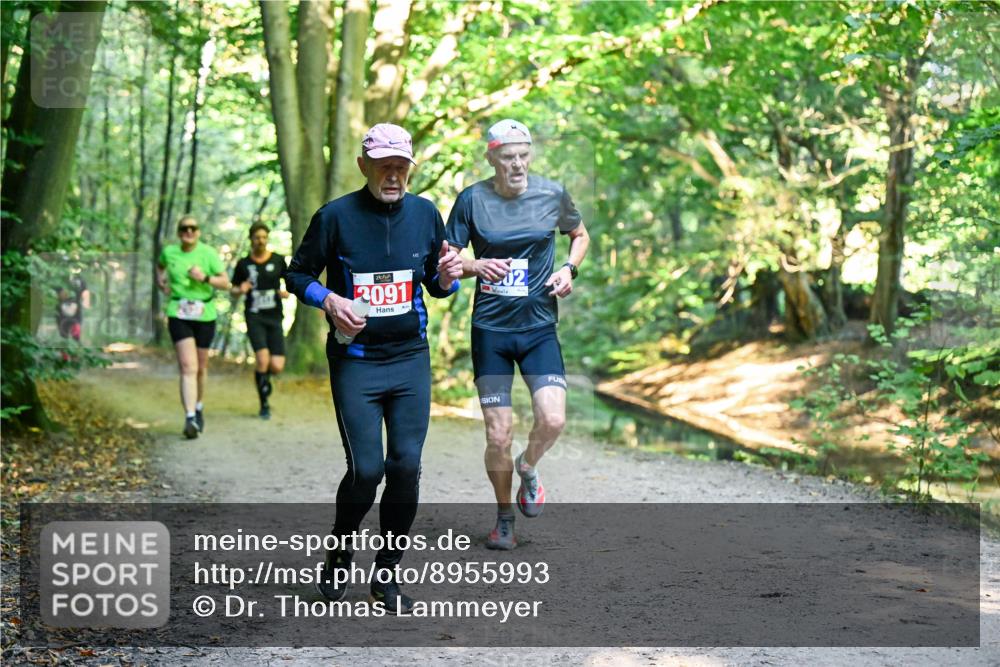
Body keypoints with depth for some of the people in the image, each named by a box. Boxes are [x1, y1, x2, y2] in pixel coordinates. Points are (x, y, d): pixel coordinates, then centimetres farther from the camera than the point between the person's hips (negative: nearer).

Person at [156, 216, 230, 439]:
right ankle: (190, 419, -23)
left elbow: (225, 283, -4)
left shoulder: (208, 253, -4)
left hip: (205, 314, 1)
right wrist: (161, 281, 10)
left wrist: (205, 278, -20)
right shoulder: (169, 252, 2)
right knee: (188, 367, -15)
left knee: (201, 367, 14)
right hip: (179, 315, -1)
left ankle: (199, 407, 41)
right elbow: (160, 265, 27)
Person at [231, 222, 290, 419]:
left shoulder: (278, 260, 4)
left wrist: (287, 292, -9)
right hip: (254, 317, -1)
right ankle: (264, 404, -1)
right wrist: (240, 290, -11)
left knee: (277, 367, -8)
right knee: (263, 360, -19)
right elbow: (232, 290, 12)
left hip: (274, 317, 1)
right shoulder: (244, 264, 3)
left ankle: (263, 374, 31)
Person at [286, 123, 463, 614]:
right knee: (366, 469, -10)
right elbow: (297, 274, 4)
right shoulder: (335, 217, -6)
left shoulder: (425, 214, 5)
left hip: (411, 359, 3)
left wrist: (447, 278, -8)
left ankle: (386, 575, 14)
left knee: (407, 466, -2)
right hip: (355, 362, -3)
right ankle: (339, 552, 19)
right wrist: (329, 299, -16)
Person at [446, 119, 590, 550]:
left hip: (539, 326, 1)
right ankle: (504, 517, 23)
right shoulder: (471, 200, -4)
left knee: (552, 419, -16)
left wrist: (569, 269, -1)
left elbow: (579, 234, 19)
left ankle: (528, 468, 19)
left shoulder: (552, 194, 1)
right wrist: (475, 266, -19)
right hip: (490, 330, -1)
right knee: (498, 435, 0)